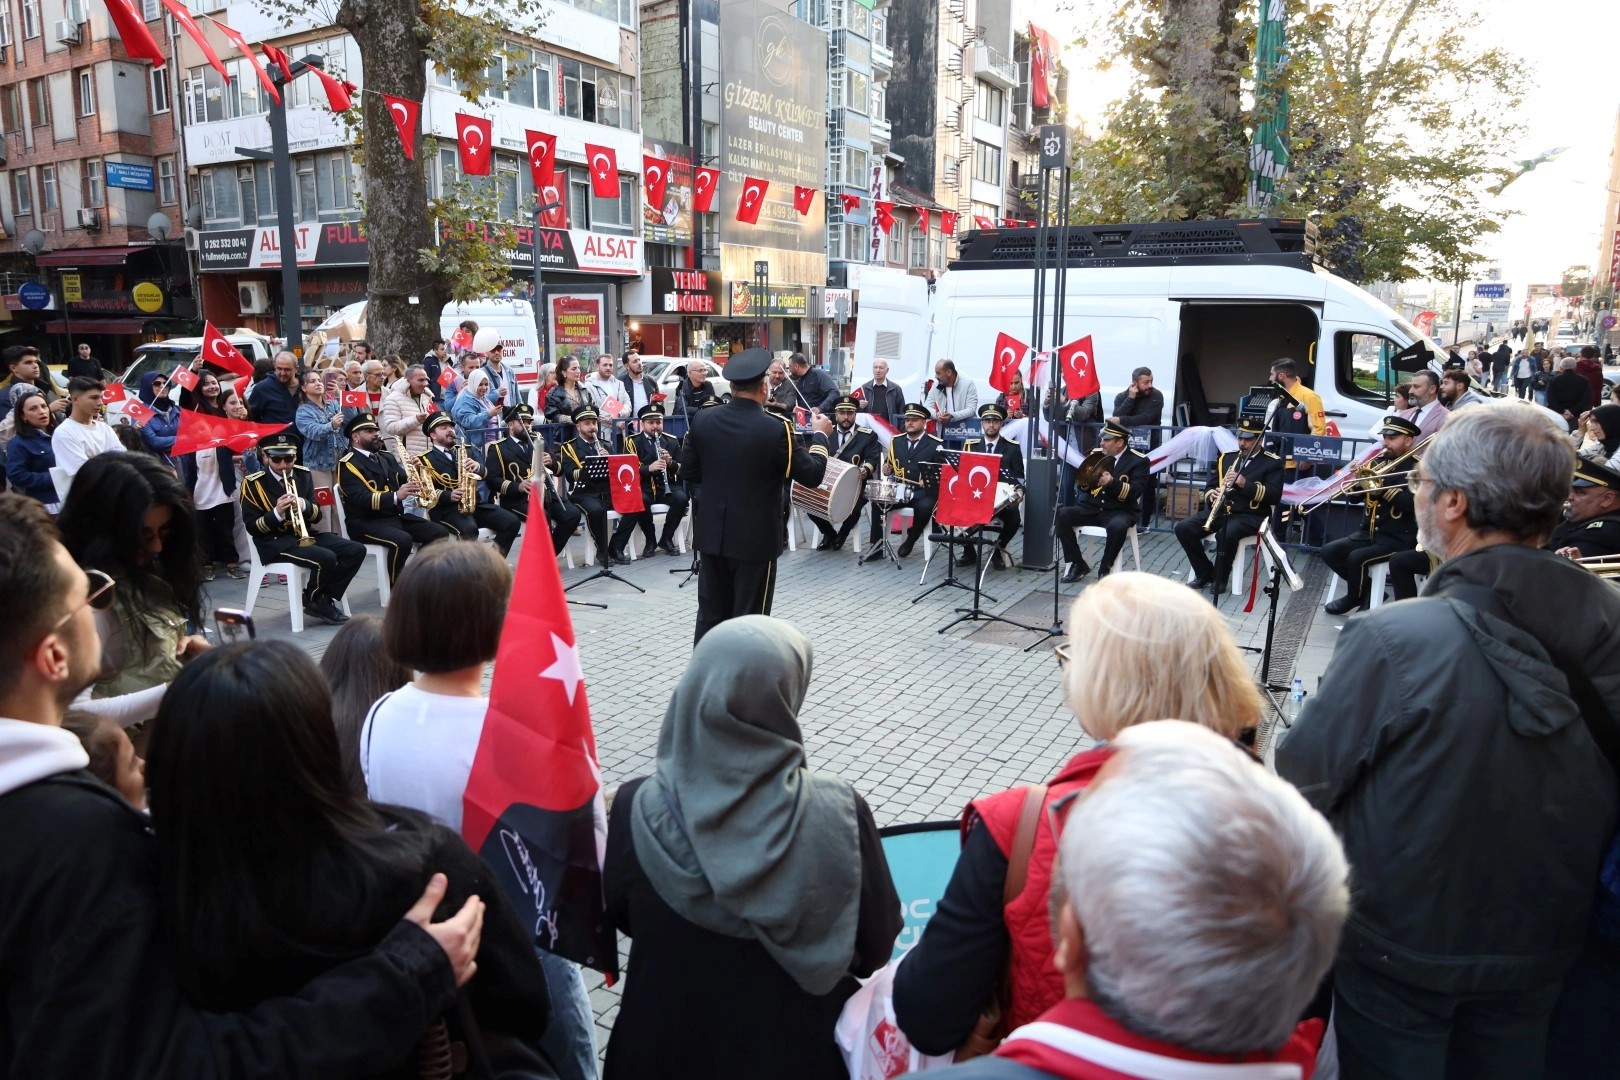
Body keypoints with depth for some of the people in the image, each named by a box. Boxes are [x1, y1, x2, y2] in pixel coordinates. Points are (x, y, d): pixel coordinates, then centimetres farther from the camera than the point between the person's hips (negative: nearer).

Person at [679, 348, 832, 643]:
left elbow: (688, 471, 8)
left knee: (711, 616, 15)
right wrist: (820, 435, 8)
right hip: (755, 539, -5)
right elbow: (812, 474, -7)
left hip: (712, 535, 5)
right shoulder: (776, 429, -16)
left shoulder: (702, 421, -2)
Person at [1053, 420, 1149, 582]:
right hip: (1092, 508, 5)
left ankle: (1105, 569, -14)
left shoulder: (1139, 460, -4)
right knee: (1061, 515, -20)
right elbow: (1082, 486, 11)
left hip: (1120, 511, -5)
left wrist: (1112, 482, -30)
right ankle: (1077, 564, -9)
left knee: (1117, 526, -38)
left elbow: (1135, 491, -15)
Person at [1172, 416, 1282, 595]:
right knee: (1183, 528, -17)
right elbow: (1210, 486, 17)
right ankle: (1205, 574, -3)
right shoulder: (1226, 457, 15)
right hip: (1222, 511, 5)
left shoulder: (1273, 462, 0)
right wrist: (1212, 495, -9)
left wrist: (1245, 484, -22)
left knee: (1226, 534, -37)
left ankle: (1220, 578, -13)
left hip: (1250, 516, -5)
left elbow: (1275, 496, -10)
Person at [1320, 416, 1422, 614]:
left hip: (1398, 538, -7)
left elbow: (1412, 505, -23)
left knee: (1356, 558, -26)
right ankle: (1366, 590, 9)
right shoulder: (1379, 462, 10)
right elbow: (1353, 494, 9)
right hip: (1369, 532, 7)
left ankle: (1355, 598, 3)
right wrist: (1357, 477, -12)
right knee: (1329, 551, -7)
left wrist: (1383, 486, -23)